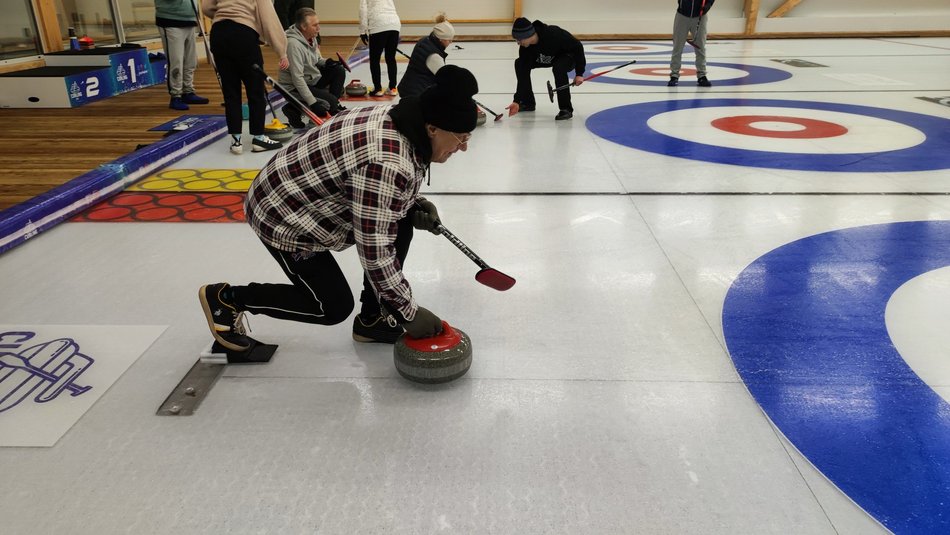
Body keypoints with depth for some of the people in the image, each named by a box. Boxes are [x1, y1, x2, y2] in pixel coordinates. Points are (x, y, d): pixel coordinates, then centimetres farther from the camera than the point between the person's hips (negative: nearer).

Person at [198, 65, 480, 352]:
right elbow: (375, 252, -32)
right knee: (334, 308, 1)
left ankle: (372, 319, 12)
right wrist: (409, 313, -22)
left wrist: (414, 204, -3)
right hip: (285, 216, -9)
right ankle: (227, 298, 14)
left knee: (400, 222, -1)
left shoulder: (397, 120, -6)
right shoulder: (386, 161, -35)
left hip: (306, 189, 9)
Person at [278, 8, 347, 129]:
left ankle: (334, 106, 9)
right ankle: (293, 109, -5)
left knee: (338, 70, -2)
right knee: (329, 102, -19)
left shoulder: (311, 37, -1)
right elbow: (297, 78, -31)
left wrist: (327, 62, -8)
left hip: (311, 78, 9)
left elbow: (316, 59, 16)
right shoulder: (294, 44, -28)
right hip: (295, 87, -9)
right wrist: (312, 102, -33)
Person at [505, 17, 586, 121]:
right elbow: (523, 73, -20)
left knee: (558, 67, -39)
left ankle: (566, 109, -26)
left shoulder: (553, 34, -38)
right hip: (549, 59, 6)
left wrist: (579, 73, -26)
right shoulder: (525, 48, -22)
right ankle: (528, 102, 7)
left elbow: (577, 46, -27)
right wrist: (517, 101, -25)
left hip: (568, 56, -6)